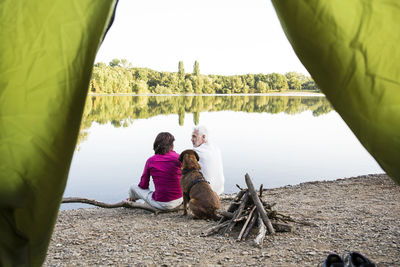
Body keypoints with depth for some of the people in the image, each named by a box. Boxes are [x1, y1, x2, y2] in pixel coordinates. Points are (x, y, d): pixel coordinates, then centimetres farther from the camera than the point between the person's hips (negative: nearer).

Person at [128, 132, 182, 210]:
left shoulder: (150, 161, -6)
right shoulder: (178, 158, -6)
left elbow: (143, 185, 2)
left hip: (161, 204, -2)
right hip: (179, 201, 2)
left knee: (133, 187, 18)